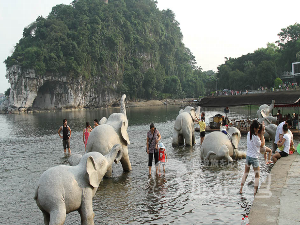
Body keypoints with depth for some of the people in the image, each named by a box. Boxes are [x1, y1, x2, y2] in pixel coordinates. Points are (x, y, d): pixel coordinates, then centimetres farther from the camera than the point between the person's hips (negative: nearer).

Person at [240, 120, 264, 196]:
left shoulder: (249, 134, 0)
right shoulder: (255, 137, -22)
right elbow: (262, 144, -7)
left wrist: (261, 133, 2)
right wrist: (262, 134, -6)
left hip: (248, 156, 7)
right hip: (254, 158, -7)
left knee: (245, 173, 20)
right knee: (257, 175, 4)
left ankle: (241, 189, 26)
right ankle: (255, 192, 3)